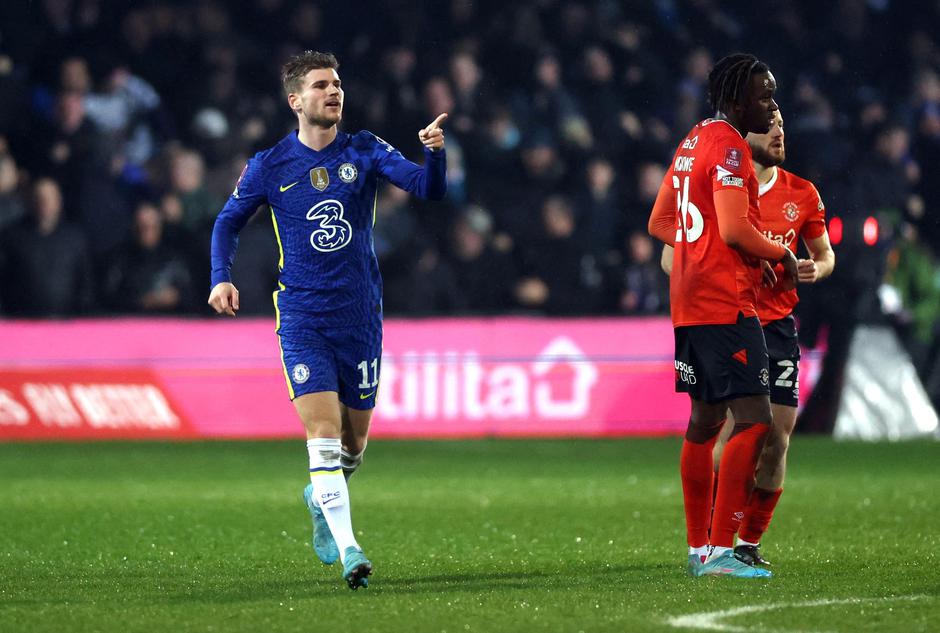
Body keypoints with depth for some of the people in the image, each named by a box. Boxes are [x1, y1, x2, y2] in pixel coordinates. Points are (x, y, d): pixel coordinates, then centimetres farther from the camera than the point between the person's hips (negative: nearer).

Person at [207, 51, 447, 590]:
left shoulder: (364, 152, 1)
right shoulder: (270, 166, 0)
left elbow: (430, 188, -10)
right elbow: (229, 222, 12)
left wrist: (435, 153, -31)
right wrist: (222, 278, -4)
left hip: (360, 315, 2)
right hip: (302, 318, -2)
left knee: (354, 440, 12)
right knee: (322, 433, -16)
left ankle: (321, 496, 44)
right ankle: (348, 549, -19)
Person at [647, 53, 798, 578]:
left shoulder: (693, 143, 18)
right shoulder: (729, 147, -13)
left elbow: (660, 224, 24)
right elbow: (735, 230, -21)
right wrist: (782, 254, -5)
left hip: (690, 304, 11)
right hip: (726, 303, -11)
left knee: (705, 423, 15)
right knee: (754, 422, -12)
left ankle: (699, 549, 20)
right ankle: (720, 552, -17)